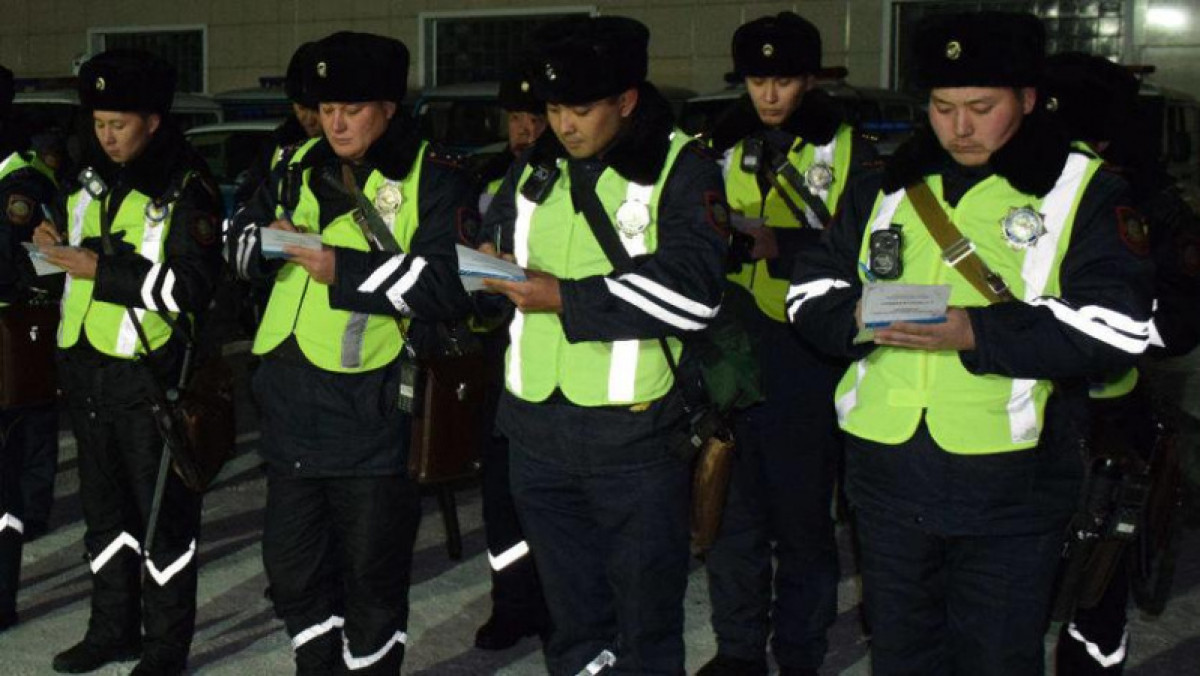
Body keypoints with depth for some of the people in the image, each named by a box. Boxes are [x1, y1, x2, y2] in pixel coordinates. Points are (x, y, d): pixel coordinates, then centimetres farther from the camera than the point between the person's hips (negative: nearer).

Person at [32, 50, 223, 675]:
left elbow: (194, 287, -20)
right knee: (103, 506, 16)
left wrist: (103, 268, -21)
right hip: (86, 369, 7)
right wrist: (58, 244, 3)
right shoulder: (91, 176, 10)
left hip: (148, 375, -7)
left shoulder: (186, 190, -12)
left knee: (162, 511, 2)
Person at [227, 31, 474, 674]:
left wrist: (346, 270, -22)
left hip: (372, 406, -6)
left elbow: (447, 284, -16)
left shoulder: (432, 178, -7)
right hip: (292, 399, 6)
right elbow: (243, 240, 21)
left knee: (372, 572, 7)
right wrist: (268, 240, -3)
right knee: (291, 562, 17)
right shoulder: (300, 166, 12)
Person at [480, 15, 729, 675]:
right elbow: (492, 235, 25)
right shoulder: (535, 166, 11)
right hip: (536, 426, 6)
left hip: (633, 430, -5)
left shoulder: (682, 167, -8)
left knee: (646, 609, 8)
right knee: (570, 610, 18)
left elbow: (694, 290, -20)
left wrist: (568, 298, -21)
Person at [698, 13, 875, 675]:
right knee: (731, 507, 9)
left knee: (802, 515, 5)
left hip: (806, 361, -4)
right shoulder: (726, 148, 13)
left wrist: (777, 243, -20)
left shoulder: (848, 152, 0)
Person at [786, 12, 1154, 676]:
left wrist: (977, 332, -23)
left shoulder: (1084, 191, -2)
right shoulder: (884, 186, 11)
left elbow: (1116, 326, -14)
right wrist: (856, 317, -13)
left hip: (1009, 486, -4)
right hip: (886, 471, 4)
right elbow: (809, 292, 11)